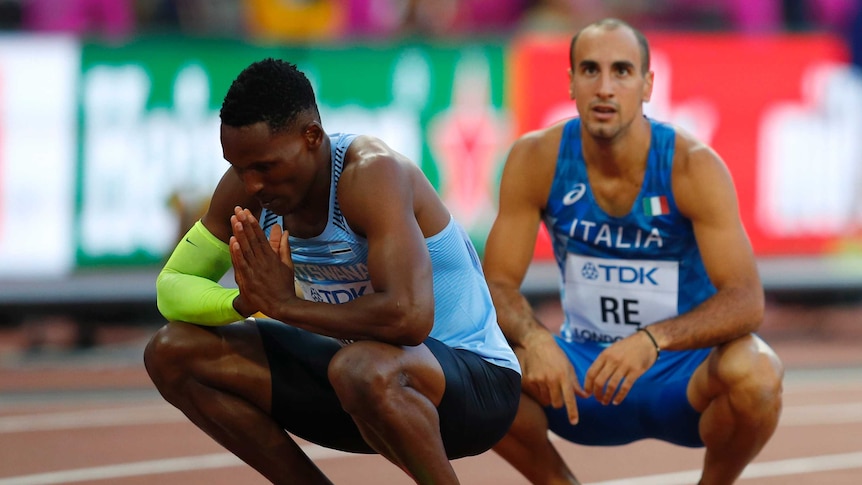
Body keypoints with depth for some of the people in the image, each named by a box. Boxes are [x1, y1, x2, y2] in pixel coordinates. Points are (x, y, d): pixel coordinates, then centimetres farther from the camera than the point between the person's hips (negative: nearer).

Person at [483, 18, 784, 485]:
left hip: (683, 376, -2)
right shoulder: (536, 160, -10)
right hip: (584, 369, 2)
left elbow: (746, 301, -24)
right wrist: (535, 340, -32)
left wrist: (652, 340, -41)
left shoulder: (693, 166, -17)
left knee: (754, 373, -35)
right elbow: (497, 284, -9)